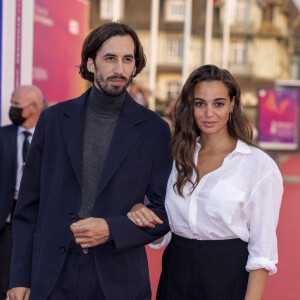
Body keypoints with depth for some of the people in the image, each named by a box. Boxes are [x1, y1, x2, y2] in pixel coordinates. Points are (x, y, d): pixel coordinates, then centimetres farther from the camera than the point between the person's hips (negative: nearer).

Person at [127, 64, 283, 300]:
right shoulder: (177, 158, 5)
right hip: (175, 277, 4)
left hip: (228, 280, -4)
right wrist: (140, 213, -12)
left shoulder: (259, 165, -10)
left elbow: (263, 250, -10)